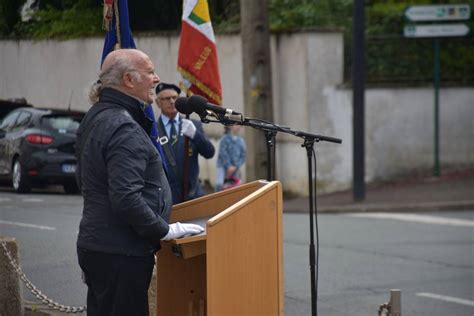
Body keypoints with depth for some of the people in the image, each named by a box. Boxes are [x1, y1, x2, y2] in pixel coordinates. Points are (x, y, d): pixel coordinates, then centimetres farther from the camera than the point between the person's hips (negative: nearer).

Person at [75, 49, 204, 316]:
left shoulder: (96, 117, 14)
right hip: (121, 253, -10)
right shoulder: (123, 128, -19)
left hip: (95, 244, 10)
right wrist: (164, 230, -16)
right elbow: (126, 198, -27)